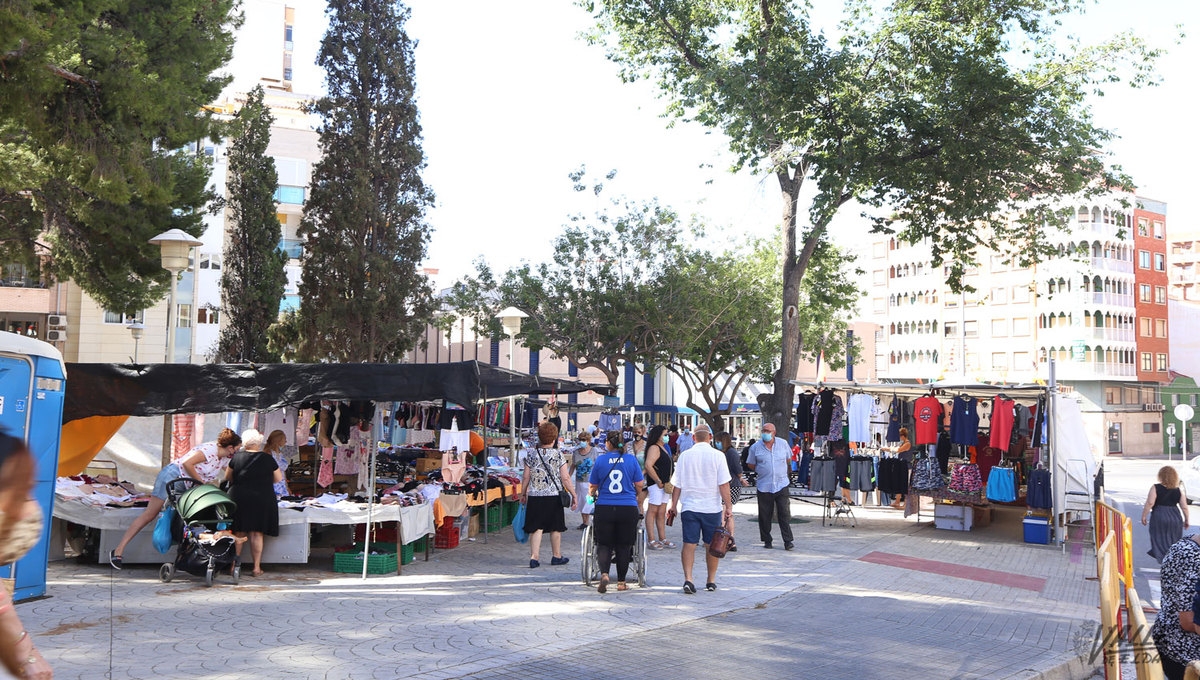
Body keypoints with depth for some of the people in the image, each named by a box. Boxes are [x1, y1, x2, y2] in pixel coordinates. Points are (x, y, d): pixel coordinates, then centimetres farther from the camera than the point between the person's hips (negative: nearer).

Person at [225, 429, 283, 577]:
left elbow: (227, 477, 13)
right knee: (257, 534, 2)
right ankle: (256, 567, 4)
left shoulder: (237, 457, 2)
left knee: (239, 533, 11)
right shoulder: (268, 458, -1)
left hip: (239, 497, 1)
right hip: (262, 499, -1)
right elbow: (278, 478, 9)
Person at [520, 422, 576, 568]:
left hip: (535, 496, 2)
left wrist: (523, 494, 17)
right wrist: (574, 495, 2)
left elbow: (526, 476, 5)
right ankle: (556, 556, 23)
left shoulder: (532, 454, 2)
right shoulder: (558, 454, -4)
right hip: (554, 496, -2)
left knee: (536, 528, 4)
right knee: (555, 528, 12)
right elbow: (565, 478, -6)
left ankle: (534, 557, -5)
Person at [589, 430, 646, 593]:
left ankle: (604, 573, -16)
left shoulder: (600, 460, -1)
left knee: (604, 544, 8)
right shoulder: (631, 459, 0)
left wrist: (592, 494, 31)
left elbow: (592, 486, 7)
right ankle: (621, 582, 15)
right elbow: (639, 484, 4)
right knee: (623, 546, 11)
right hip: (628, 508, 1)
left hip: (604, 508, 0)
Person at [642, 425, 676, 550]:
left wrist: (668, 482, 14)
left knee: (662, 513, 13)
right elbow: (648, 466, -26)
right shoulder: (654, 448, -13)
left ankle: (662, 539, 19)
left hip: (665, 485, 10)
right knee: (652, 511, -5)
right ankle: (652, 541, -4)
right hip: (656, 484, -10)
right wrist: (658, 481, -19)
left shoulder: (663, 448, 17)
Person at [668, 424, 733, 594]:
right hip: (712, 507, -1)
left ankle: (688, 579, -11)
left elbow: (677, 485, 4)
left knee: (689, 544, 2)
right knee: (712, 545, 11)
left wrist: (673, 506, 12)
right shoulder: (717, 456, -4)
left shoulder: (684, 455, 1)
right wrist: (728, 506, 1)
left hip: (689, 507, 1)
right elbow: (724, 485, -6)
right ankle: (711, 581, 19)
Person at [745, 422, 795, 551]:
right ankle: (767, 540, 15)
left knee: (784, 514, -4)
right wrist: (761, 471, 5)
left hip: (781, 484, 0)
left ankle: (788, 541, 0)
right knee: (765, 516, 3)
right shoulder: (755, 447, 0)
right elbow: (750, 464, 10)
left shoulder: (783, 444, 4)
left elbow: (788, 459, 19)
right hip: (764, 486, 0)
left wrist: (780, 470, 13)